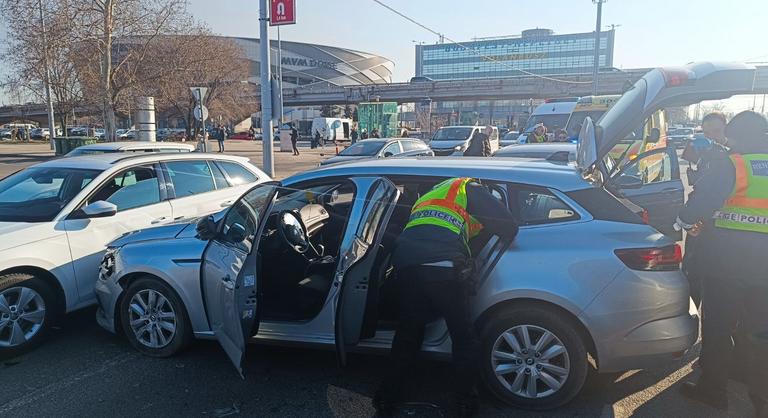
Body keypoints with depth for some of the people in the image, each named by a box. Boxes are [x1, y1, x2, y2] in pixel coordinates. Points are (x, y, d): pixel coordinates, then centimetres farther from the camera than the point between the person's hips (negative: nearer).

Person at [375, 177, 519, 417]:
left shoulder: (431, 194, 36)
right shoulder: (470, 189, 16)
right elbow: (509, 227, 8)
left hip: (405, 265, 6)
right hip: (443, 267, -6)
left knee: (408, 333, 22)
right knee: (463, 336, 13)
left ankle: (387, 399, 30)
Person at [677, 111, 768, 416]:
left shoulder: (730, 164, -13)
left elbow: (702, 199, -20)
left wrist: (686, 221, -1)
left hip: (727, 262, -5)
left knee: (718, 328, 9)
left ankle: (713, 389, 21)